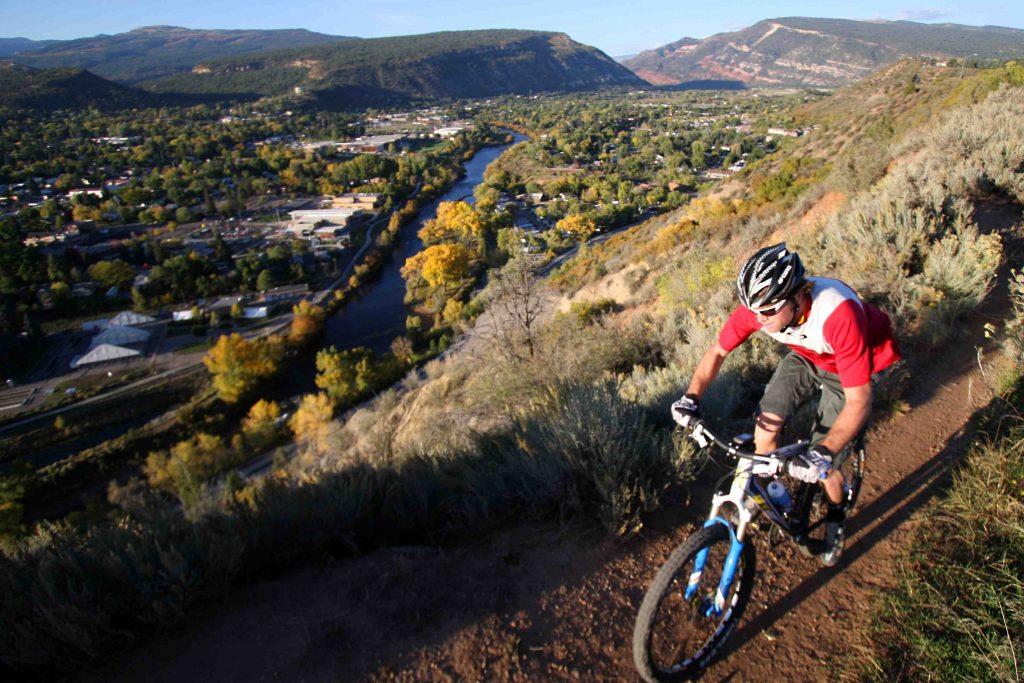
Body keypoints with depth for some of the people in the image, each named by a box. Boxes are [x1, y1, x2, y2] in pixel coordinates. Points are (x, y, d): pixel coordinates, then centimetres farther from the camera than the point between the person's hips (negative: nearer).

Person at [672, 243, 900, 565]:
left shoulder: (838, 314, -43)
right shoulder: (758, 305, -29)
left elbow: (859, 401, -39)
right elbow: (717, 352, -14)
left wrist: (823, 453, -51)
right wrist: (692, 397, -28)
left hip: (847, 368, -4)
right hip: (805, 356, 4)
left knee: (819, 467, -4)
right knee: (766, 424, -14)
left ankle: (836, 517, 29)